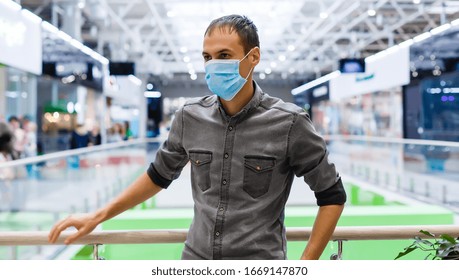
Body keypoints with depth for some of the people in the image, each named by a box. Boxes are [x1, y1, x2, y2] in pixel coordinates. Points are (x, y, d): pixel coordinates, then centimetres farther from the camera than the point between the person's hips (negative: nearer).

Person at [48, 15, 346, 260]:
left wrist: (305, 263, -10)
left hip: (260, 262, -3)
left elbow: (332, 195, -4)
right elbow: (159, 175, 14)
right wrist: (98, 216, 12)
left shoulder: (288, 122, -12)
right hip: (196, 256, 3)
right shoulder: (191, 116, -1)